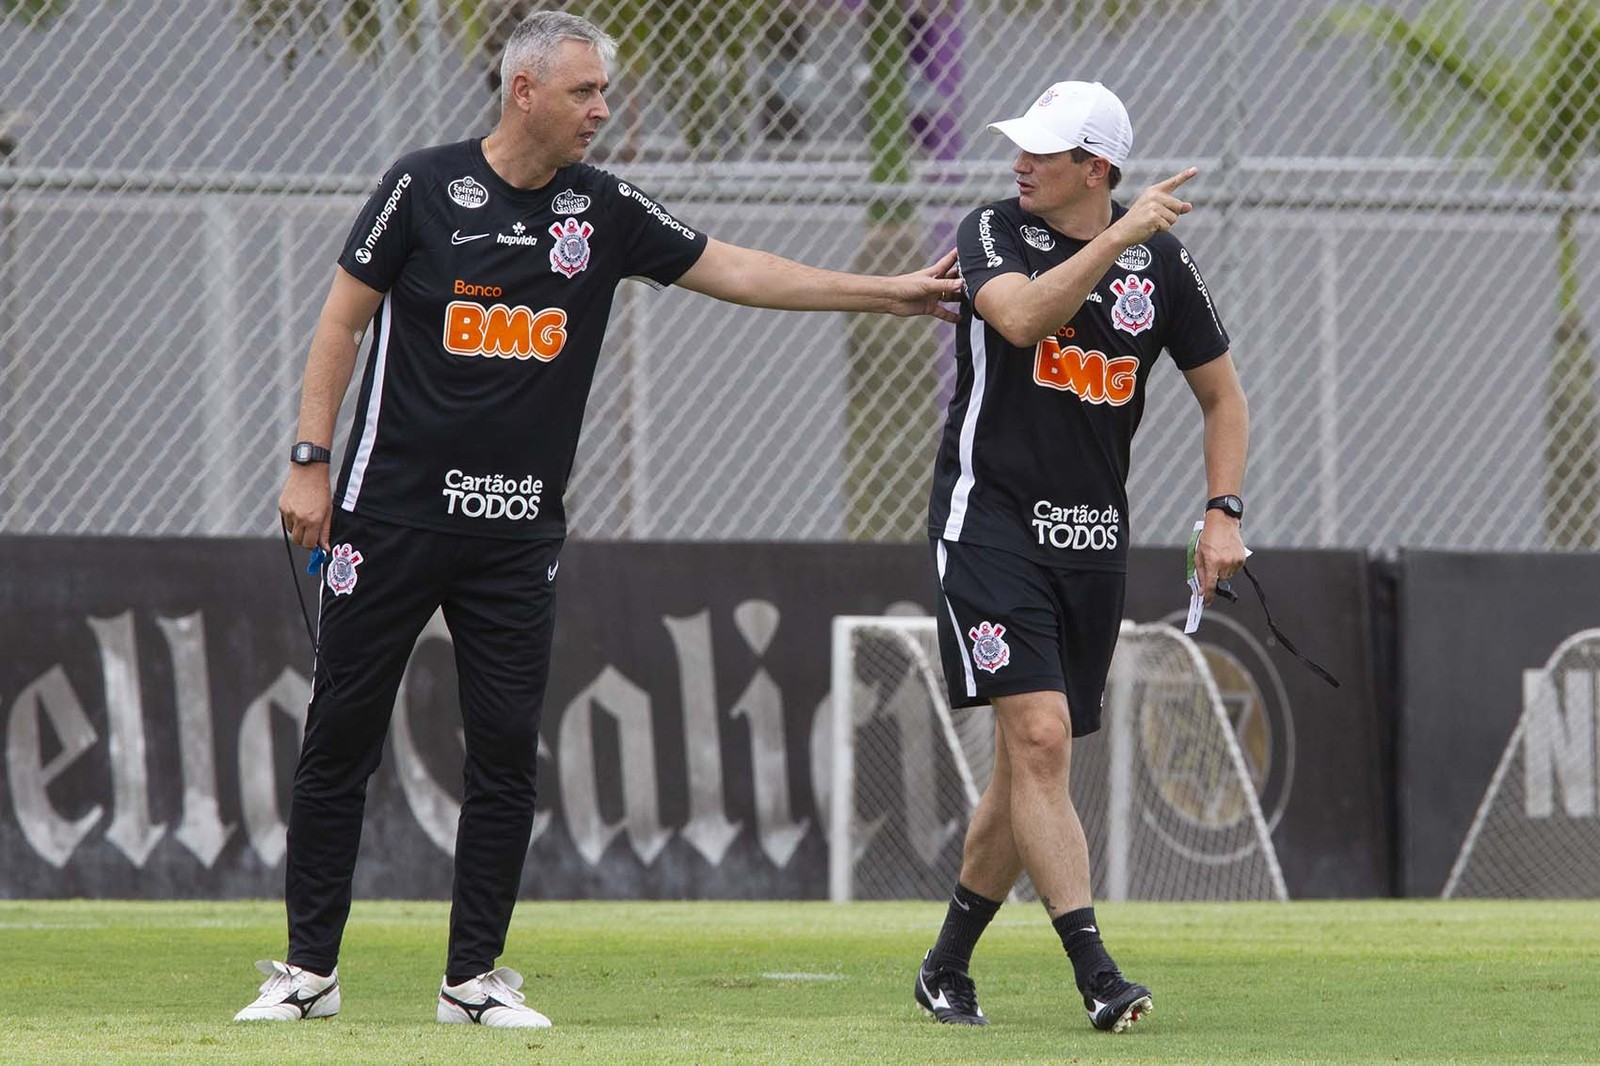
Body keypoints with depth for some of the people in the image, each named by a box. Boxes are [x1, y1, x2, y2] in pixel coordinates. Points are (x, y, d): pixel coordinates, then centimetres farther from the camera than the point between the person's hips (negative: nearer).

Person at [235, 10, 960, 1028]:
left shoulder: (605, 209, 5)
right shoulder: (424, 187, -5)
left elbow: (732, 269, 9)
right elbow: (344, 321, -1)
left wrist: (890, 293, 5)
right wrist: (311, 465, -6)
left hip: (518, 533, 3)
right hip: (393, 515, -3)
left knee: (508, 750, 0)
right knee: (342, 735, -1)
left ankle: (476, 976, 8)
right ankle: (309, 970, 7)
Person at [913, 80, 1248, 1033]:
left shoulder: (1162, 262, 3)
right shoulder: (995, 233, -5)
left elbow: (1224, 394, 12)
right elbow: (1023, 319, -27)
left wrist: (1224, 512, 0)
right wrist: (1117, 238, -32)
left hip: (1093, 539, 4)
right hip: (992, 519, -4)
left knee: (1032, 763, 8)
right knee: (1040, 737, -18)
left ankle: (948, 967, 23)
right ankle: (1096, 974, -22)